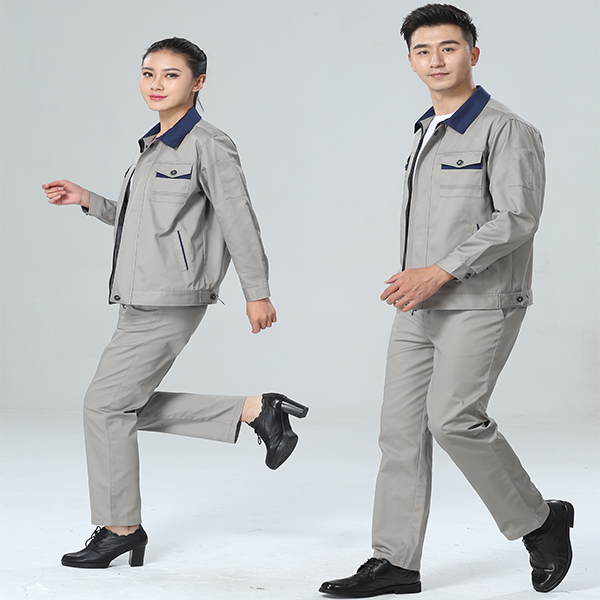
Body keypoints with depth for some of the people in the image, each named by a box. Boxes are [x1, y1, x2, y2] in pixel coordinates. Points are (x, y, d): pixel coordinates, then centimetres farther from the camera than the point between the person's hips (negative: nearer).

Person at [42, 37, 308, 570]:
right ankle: (255, 410, 15)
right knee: (135, 408, 11)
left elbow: (239, 220, -10)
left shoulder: (207, 145, -10)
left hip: (171, 301, -10)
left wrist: (258, 292, -9)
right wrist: (87, 201, 14)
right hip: (141, 300, 10)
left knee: (107, 403, -6)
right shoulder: (152, 146, 17)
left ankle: (120, 527, 7)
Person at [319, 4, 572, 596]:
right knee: (402, 426, 2)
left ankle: (538, 520, 2)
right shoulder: (427, 133, 16)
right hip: (421, 309, 8)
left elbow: (516, 219, -19)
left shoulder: (506, 131, -9)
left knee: (452, 417, -19)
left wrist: (439, 273, -22)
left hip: (481, 304, -8)